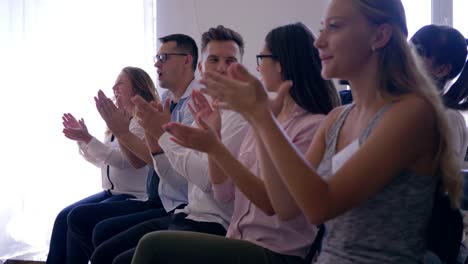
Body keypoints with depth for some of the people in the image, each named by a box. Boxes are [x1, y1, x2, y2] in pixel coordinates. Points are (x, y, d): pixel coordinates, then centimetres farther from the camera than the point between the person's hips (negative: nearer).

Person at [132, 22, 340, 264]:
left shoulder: (315, 127, -10)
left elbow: (279, 207, -19)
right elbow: (226, 193, 12)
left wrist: (216, 149, -22)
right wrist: (212, 143, -3)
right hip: (239, 243, 7)